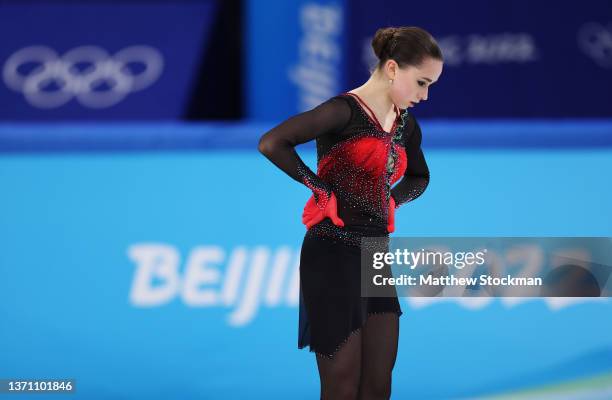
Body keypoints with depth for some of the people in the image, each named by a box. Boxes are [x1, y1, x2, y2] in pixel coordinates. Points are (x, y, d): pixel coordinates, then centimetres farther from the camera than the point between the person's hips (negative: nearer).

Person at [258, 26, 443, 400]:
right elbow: (272, 143, -22)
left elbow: (419, 177, 30)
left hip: (376, 257, 8)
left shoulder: (406, 125, 11)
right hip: (333, 257, -8)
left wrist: (391, 201, 10)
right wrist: (321, 188, -13)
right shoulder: (345, 111, -13)